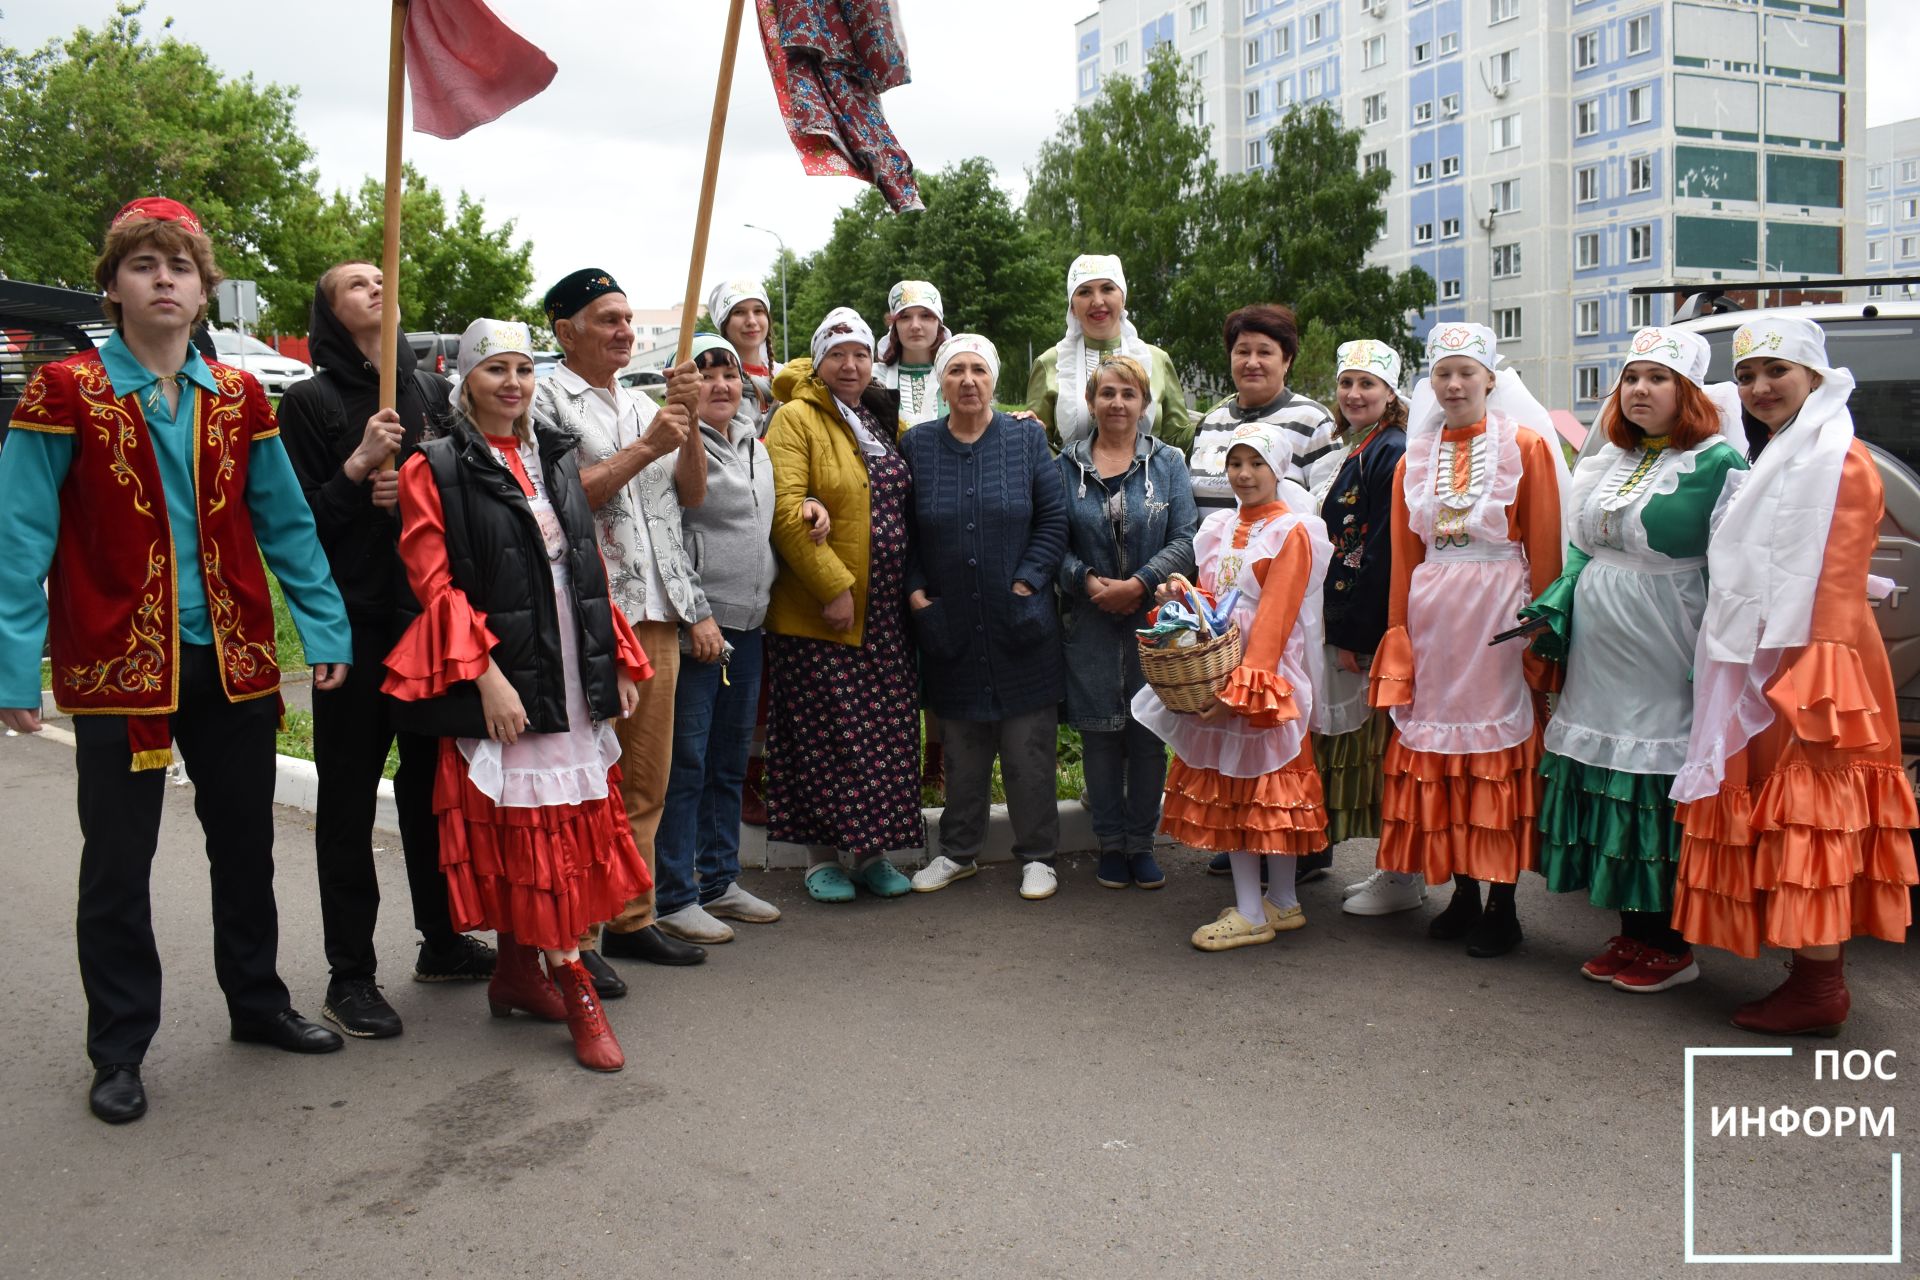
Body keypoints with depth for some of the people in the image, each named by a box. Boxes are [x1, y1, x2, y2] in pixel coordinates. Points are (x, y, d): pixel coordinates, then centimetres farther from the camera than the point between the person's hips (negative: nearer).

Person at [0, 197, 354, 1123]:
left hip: (233, 660, 4)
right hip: (118, 665, -3)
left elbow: (285, 524, 8)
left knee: (245, 840, 15)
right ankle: (119, 1052, 21)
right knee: (117, 862, 7)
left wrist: (325, 630, 1)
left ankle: (256, 1002, 33)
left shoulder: (238, 397, 5)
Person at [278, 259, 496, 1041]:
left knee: (433, 779, 12)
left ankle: (443, 940, 27)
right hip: (355, 623, -4)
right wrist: (359, 467, -17)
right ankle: (350, 975, 12)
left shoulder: (433, 391, 11)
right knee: (349, 794, 3)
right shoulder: (311, 401, -1)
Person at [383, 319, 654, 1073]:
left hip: (571, 681, 6)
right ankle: (576, 991, 3)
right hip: (500, 684, -6)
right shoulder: (435, 470, -4)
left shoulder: (555, 457, 14)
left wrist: (619, 659, 11)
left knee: (553, 833, 10)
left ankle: (516, 972, 24)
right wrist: (487, 676, -18)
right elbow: (435, 585, -10)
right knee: (525, 835, -3)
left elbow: (591, 567, 16)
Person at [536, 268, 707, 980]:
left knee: (647, 781, 12)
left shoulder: (643, 406, 20)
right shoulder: (546, 400, -2)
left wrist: (688, 421, 0)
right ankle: (571, 939, 7)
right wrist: (645, 447, -14)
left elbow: (691, 494, 14)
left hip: (657, 614, 7)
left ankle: (631, 919, 24)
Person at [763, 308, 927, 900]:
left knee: (888, 730, 8)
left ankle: (872, 850, 21)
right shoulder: (795, 419, -5)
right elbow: (786, 511, -15)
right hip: (818, 609, -6)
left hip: (885, 611, 6)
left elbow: (910, 507, 24)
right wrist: (832, 585, -19)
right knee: (824, 731, 0)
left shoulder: (886, 421, 15)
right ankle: (822, 856, 12)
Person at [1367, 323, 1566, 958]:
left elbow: (1545, 548, -2)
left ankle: (1502, 904, 8)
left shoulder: (1526, 447, 1)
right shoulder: (1415, 459, 13)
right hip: (1431, 613, 4)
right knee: (1440, 752, 5)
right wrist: (1399, 632, 7)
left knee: (1501, 743, -1)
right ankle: (1463, 893, 17)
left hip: (1499, 609, -4)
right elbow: (1404, 556, 13)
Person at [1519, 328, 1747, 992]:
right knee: (1606, 788, 9)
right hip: (1599, 657, 7)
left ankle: (1672, 948, 11)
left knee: (1663, 798, -3)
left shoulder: (1717, 463, -7)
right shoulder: (1609, 463, 15)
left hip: (1664, 663, -7)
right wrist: (1552, 610, 6)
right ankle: (1632, 933, 22)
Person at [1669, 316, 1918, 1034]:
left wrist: (1820, 696, -22)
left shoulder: (1839, 461, -10)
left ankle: (1819, 994, 0)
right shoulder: (1771, 461, 19)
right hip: (1762, 675, 9)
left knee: (1808, 836, -6)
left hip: (1807, 675, -9)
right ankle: (1814, 976, 19)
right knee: (1785, 838, 11)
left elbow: (1839, 587, -17)